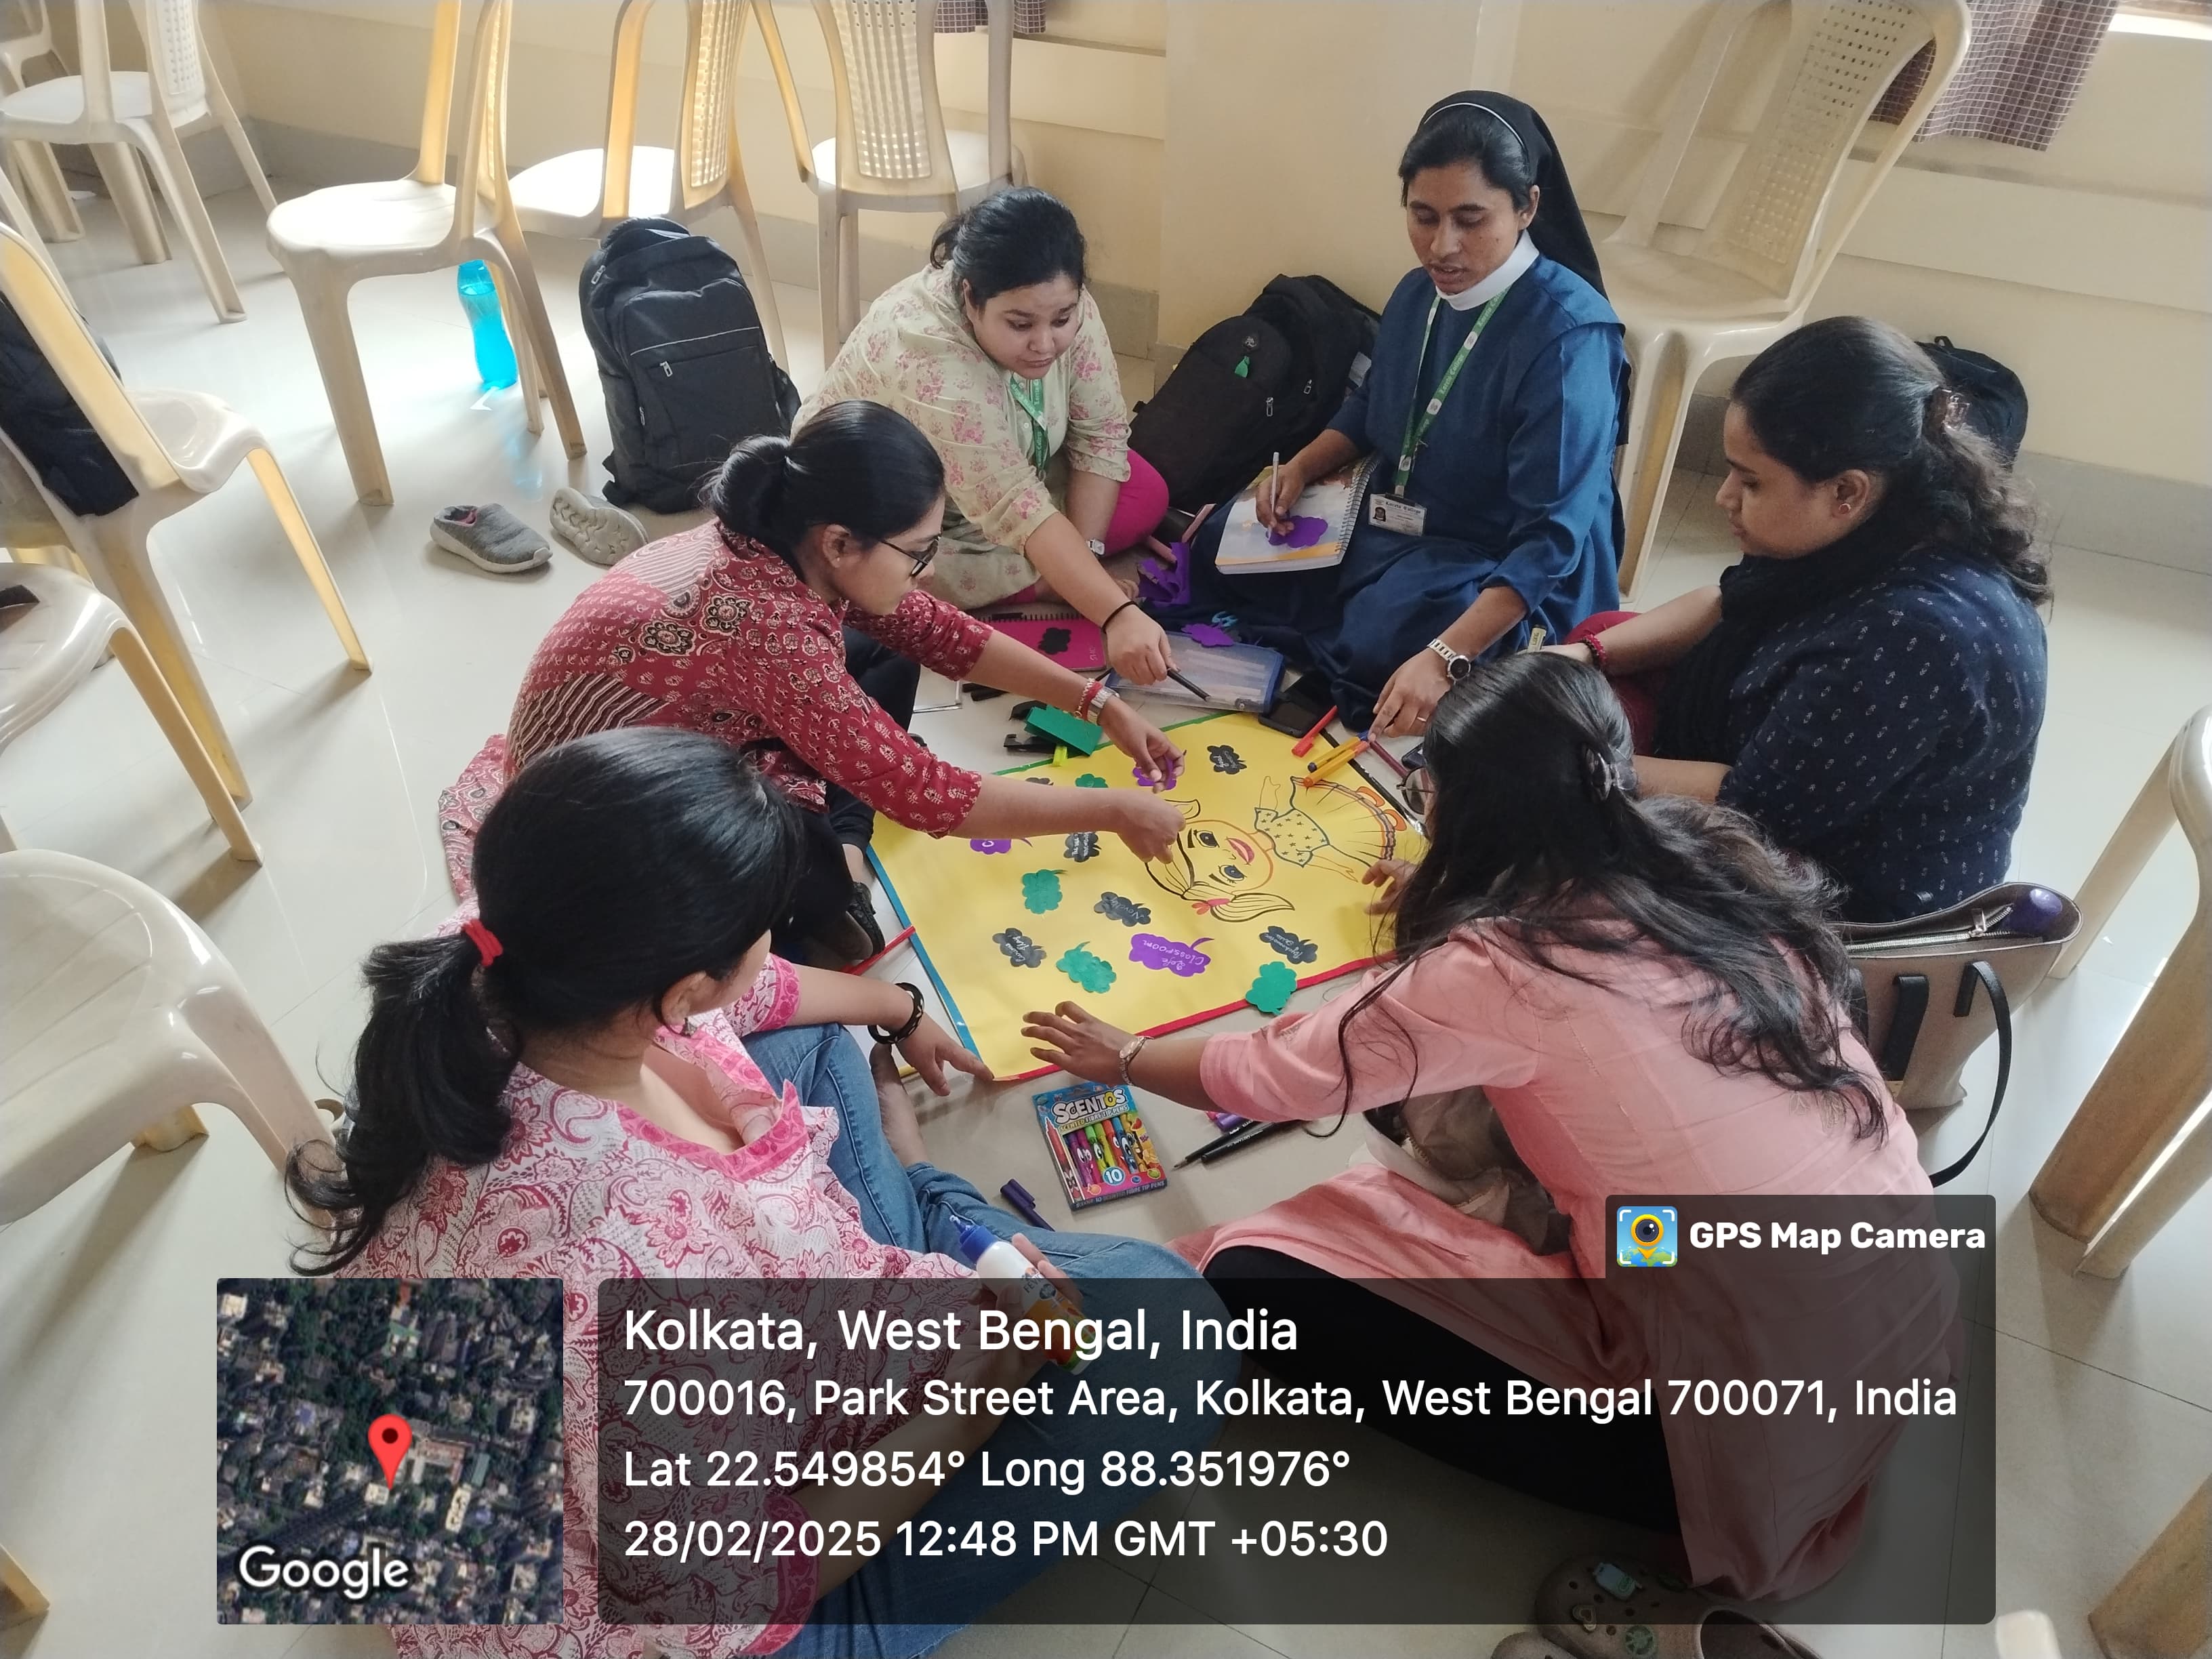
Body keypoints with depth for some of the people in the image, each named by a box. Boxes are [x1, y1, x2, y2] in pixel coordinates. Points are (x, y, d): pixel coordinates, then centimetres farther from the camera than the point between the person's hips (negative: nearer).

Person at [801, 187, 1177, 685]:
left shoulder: (1064, 308, -20)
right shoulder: (927, 359, -39)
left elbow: (1100, 434, -13)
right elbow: (1017, 512, -43)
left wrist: (1082, 555, -25)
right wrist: (1117, 615, -49)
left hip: (1005, 474, 6)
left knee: (1146, 493, -8)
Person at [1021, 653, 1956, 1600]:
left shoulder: (1498, 970, -19)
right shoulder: (1716, 855, 0)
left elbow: (1271, 1078, -3)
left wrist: (1123, 1057, 16)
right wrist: (1448, 908, 36)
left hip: (1772, 1412, -8)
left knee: (1262, 1276, -10)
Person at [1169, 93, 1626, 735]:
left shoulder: (1568, 335, -25)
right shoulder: (1419, 294, -2)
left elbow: (1550, 539, -30)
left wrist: (1444, 658, -41)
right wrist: (1300, 468, -1)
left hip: (1507, 576, -7)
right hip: (1389, 522, 8)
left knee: (1376, 646, -34)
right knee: (1217, 554, 5)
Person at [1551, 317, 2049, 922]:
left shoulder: (1919, 637, -38)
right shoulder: (1875, 529, -11)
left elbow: (1754, 805, -30)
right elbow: (1727, 603, 5)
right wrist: (1587, 656, -9)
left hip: (1844, 892, -9)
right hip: (1801, 763, 9)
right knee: (1600, 631, 9)